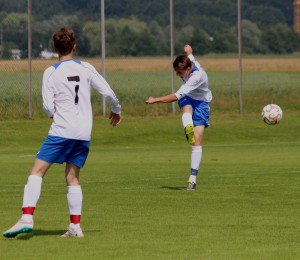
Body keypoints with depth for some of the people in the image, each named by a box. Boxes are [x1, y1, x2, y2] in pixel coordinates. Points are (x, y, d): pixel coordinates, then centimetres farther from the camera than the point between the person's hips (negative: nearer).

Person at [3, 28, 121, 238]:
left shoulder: (51, 72, -3)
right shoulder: (86, 68, 5)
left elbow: (48, 107, -6)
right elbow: (108, 92, 6)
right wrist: (116, 110, 25)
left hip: (61, 130, -4)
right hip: (84, 133, 4)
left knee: (37, 172, -3)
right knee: (72, 178, 12)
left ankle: (27, 218, -18)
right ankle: (75, 226, 6)